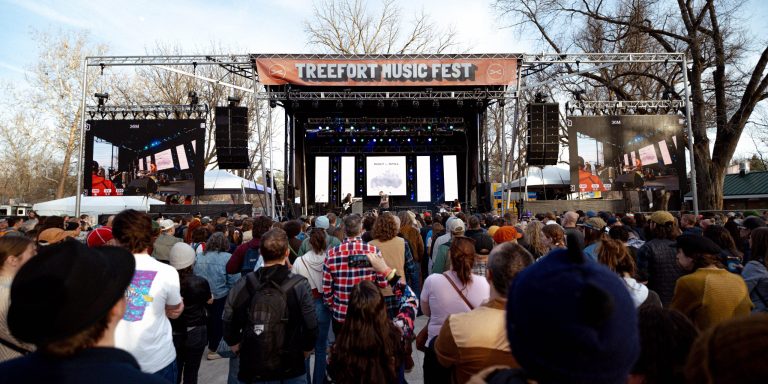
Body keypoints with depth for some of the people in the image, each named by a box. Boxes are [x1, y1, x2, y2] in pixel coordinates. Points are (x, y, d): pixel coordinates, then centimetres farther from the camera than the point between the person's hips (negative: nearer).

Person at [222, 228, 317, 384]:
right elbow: (311, 327, -15)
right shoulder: (299, 285, -15)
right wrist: (305, 350, 4)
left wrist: (240, 349, 13)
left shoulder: (243, 285, -9)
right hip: (292, 370, -1)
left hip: (253, 369, 2)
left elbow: (229, 326, -5)